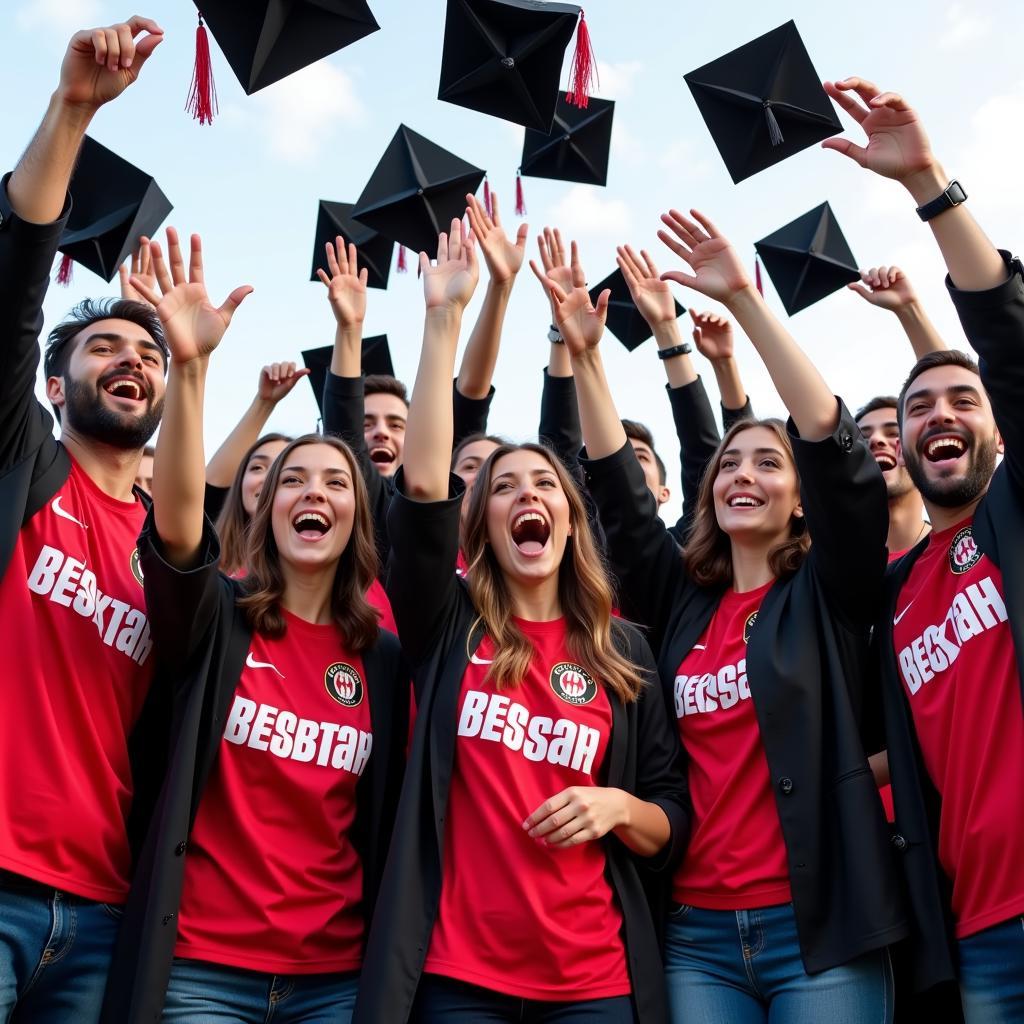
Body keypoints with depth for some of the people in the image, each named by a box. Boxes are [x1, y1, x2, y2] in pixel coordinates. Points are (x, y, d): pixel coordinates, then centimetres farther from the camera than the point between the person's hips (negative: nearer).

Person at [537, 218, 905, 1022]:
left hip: (820, 926, -3)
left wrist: (744, 300, -15)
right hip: (697, 931, 3)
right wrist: (585, 356, 0)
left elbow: (833, 441, -11)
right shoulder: (682, 602, 10)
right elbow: (618, 489, 8)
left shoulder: (829, 593, 1)